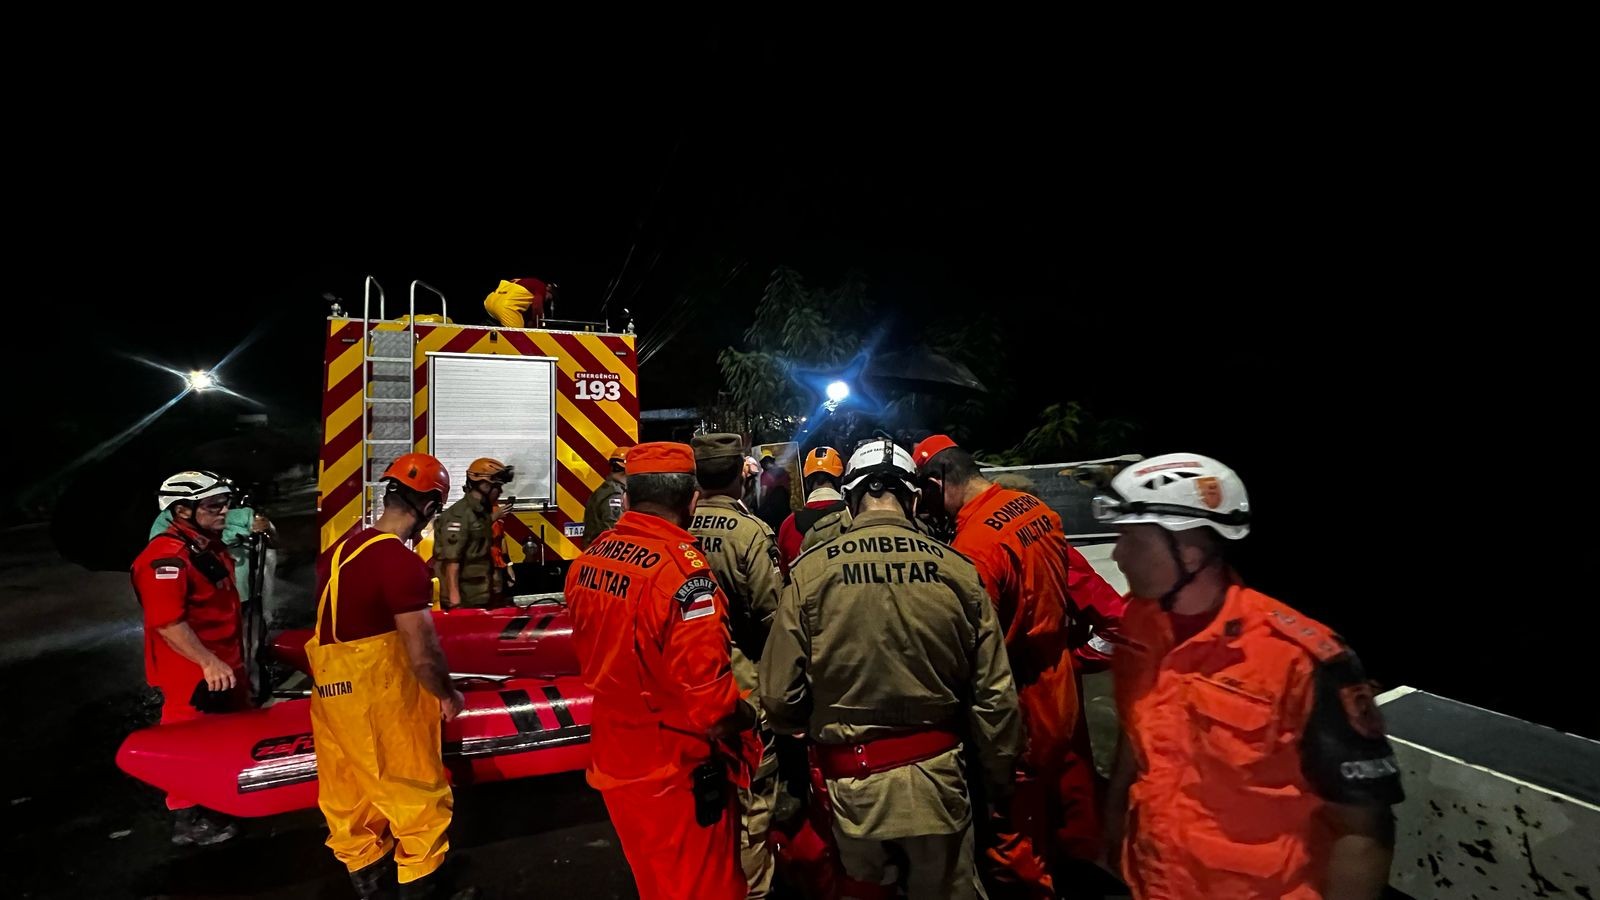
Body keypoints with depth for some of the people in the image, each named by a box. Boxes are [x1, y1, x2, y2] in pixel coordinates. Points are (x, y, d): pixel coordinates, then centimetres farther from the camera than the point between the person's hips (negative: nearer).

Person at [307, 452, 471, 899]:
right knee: (418, 796, 10)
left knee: (348, 795, 22)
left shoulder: (340, 549, 2)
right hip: (382, 702, -8)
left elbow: (347, 624, 11)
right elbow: (422, 653, -21)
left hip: (329, 695, 8)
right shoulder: (401, 561, -22)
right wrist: (447, 694, -4)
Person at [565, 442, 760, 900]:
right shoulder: (682, 569, -27)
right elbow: (707, 691, -28)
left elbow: (596, 658, 8)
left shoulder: (586, 561, -3)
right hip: (679, 773, -7)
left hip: (614, 759, 7)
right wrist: (742, 718, -10)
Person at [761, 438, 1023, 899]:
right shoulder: (956, 568, -10)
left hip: (853, 780, 0)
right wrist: (1000, 780, 11)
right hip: (935, 774, 1)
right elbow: (995, 696, -5)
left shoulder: (811, 569, -13)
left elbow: (781, 697, -9)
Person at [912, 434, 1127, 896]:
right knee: (1069, 796, 29)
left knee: (1015, 839, 11)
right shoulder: (1035, 509, -2)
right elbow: (1078, 578, 8)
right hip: (1060, 684, 9)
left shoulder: (974, 546, -29)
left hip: (1019, 705, -9)